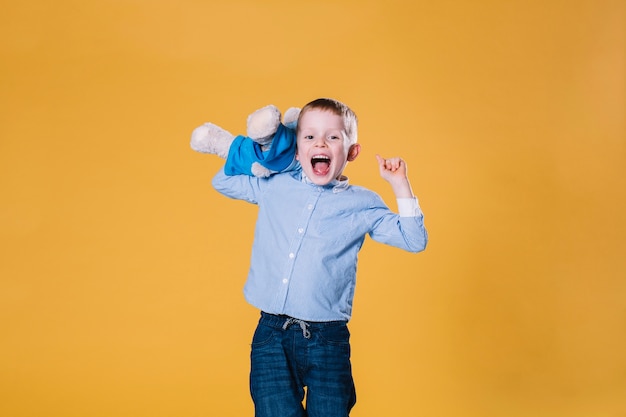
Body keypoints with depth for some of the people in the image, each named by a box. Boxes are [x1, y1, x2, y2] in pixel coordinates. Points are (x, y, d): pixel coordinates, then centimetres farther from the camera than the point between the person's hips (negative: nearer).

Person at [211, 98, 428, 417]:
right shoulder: (275, 186, 9)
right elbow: (222, 181, 24)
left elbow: (414, 241, 3)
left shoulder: (362, 205, 4)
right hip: (271, 334, 1)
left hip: (327, 341, -1)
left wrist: (400, 184, -3)